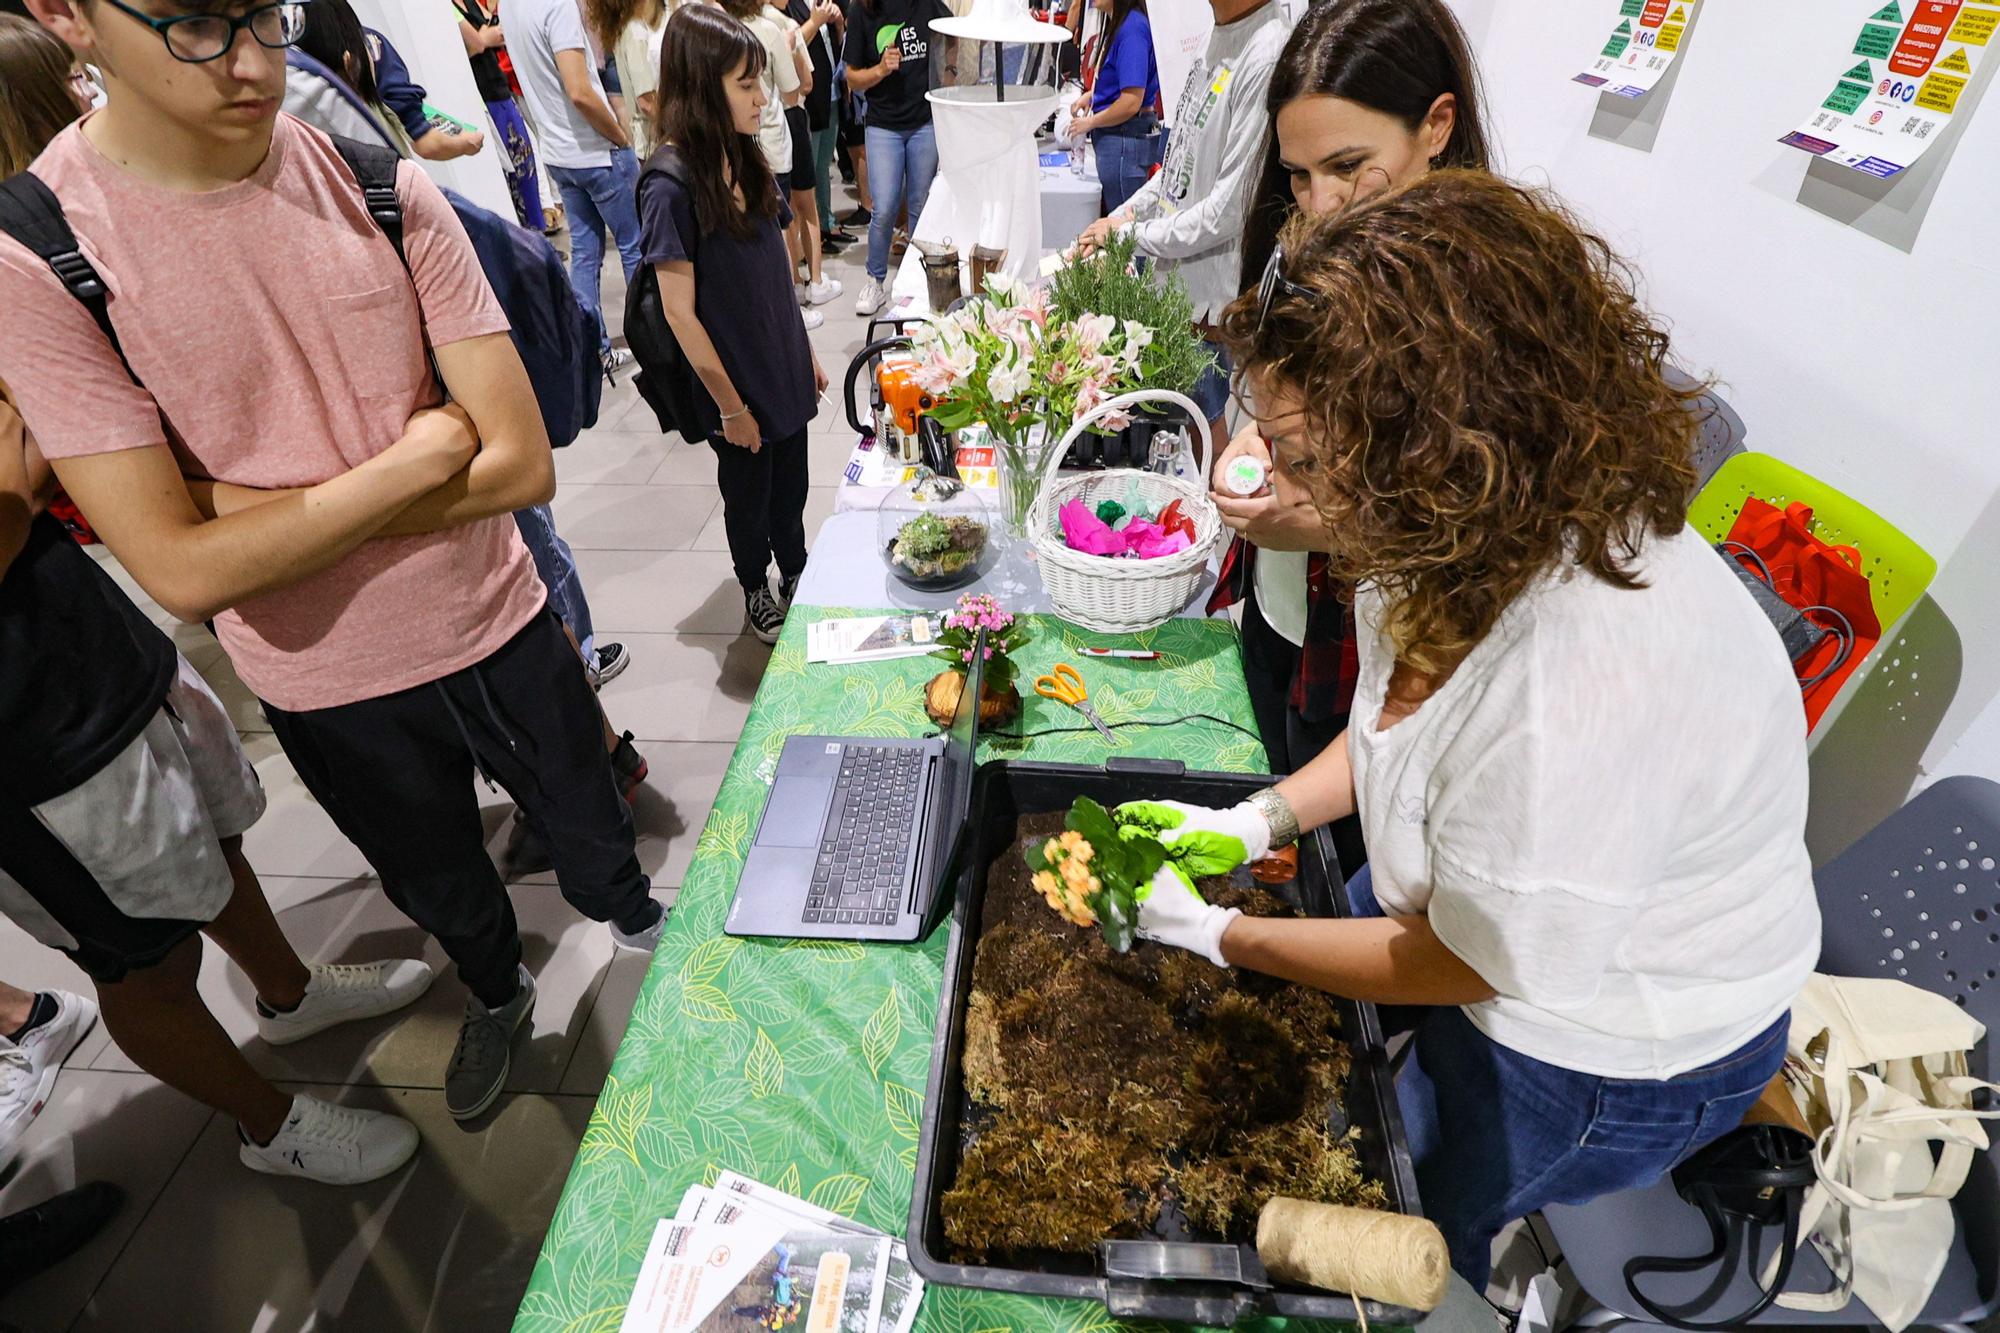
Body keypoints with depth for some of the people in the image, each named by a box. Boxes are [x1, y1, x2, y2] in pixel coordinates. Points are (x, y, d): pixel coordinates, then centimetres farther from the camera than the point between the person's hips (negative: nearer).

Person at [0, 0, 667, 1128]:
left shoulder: (381, 188, -11)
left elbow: (523, 464, -17)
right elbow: (185, 571, -21)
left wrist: (263, 508, -18)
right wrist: (418, 459, -21)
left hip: (497, 622, 1)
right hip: (328, 685, 0)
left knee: (591, 825, 24)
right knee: (440, 886, 25)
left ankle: (635, 921, 57)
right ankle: (497, 992, 58)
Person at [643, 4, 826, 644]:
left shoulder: (746, 160, 1)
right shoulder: (671, 189, -21)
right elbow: (681, 312, -19)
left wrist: (806, 353, 12)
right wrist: (730, 404, -16)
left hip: (784, 372, 6)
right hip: (735, 384, -6)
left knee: (791, 489, 20)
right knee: (749, 499, 14)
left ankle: (797, 577, 42)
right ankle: (756, 594, 38)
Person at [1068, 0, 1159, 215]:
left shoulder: (1132, 27, -18)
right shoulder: (1115, 24, 8)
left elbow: (1131, 102, -22)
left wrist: (1090, 123, -10)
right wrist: (1092, 95, 9)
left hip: (1126, 139, -10)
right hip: (1114, 135, 10)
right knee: (1112, 214, 16)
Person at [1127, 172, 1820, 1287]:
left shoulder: (1582, 693, -44)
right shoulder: (1485, 522, -19)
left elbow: (1463, 964, -26)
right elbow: (1406, 716, 2)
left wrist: (1221, 935, -16)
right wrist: (1266, 816, -8)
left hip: (1611, 1051, -7)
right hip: (1452, 903, 8)